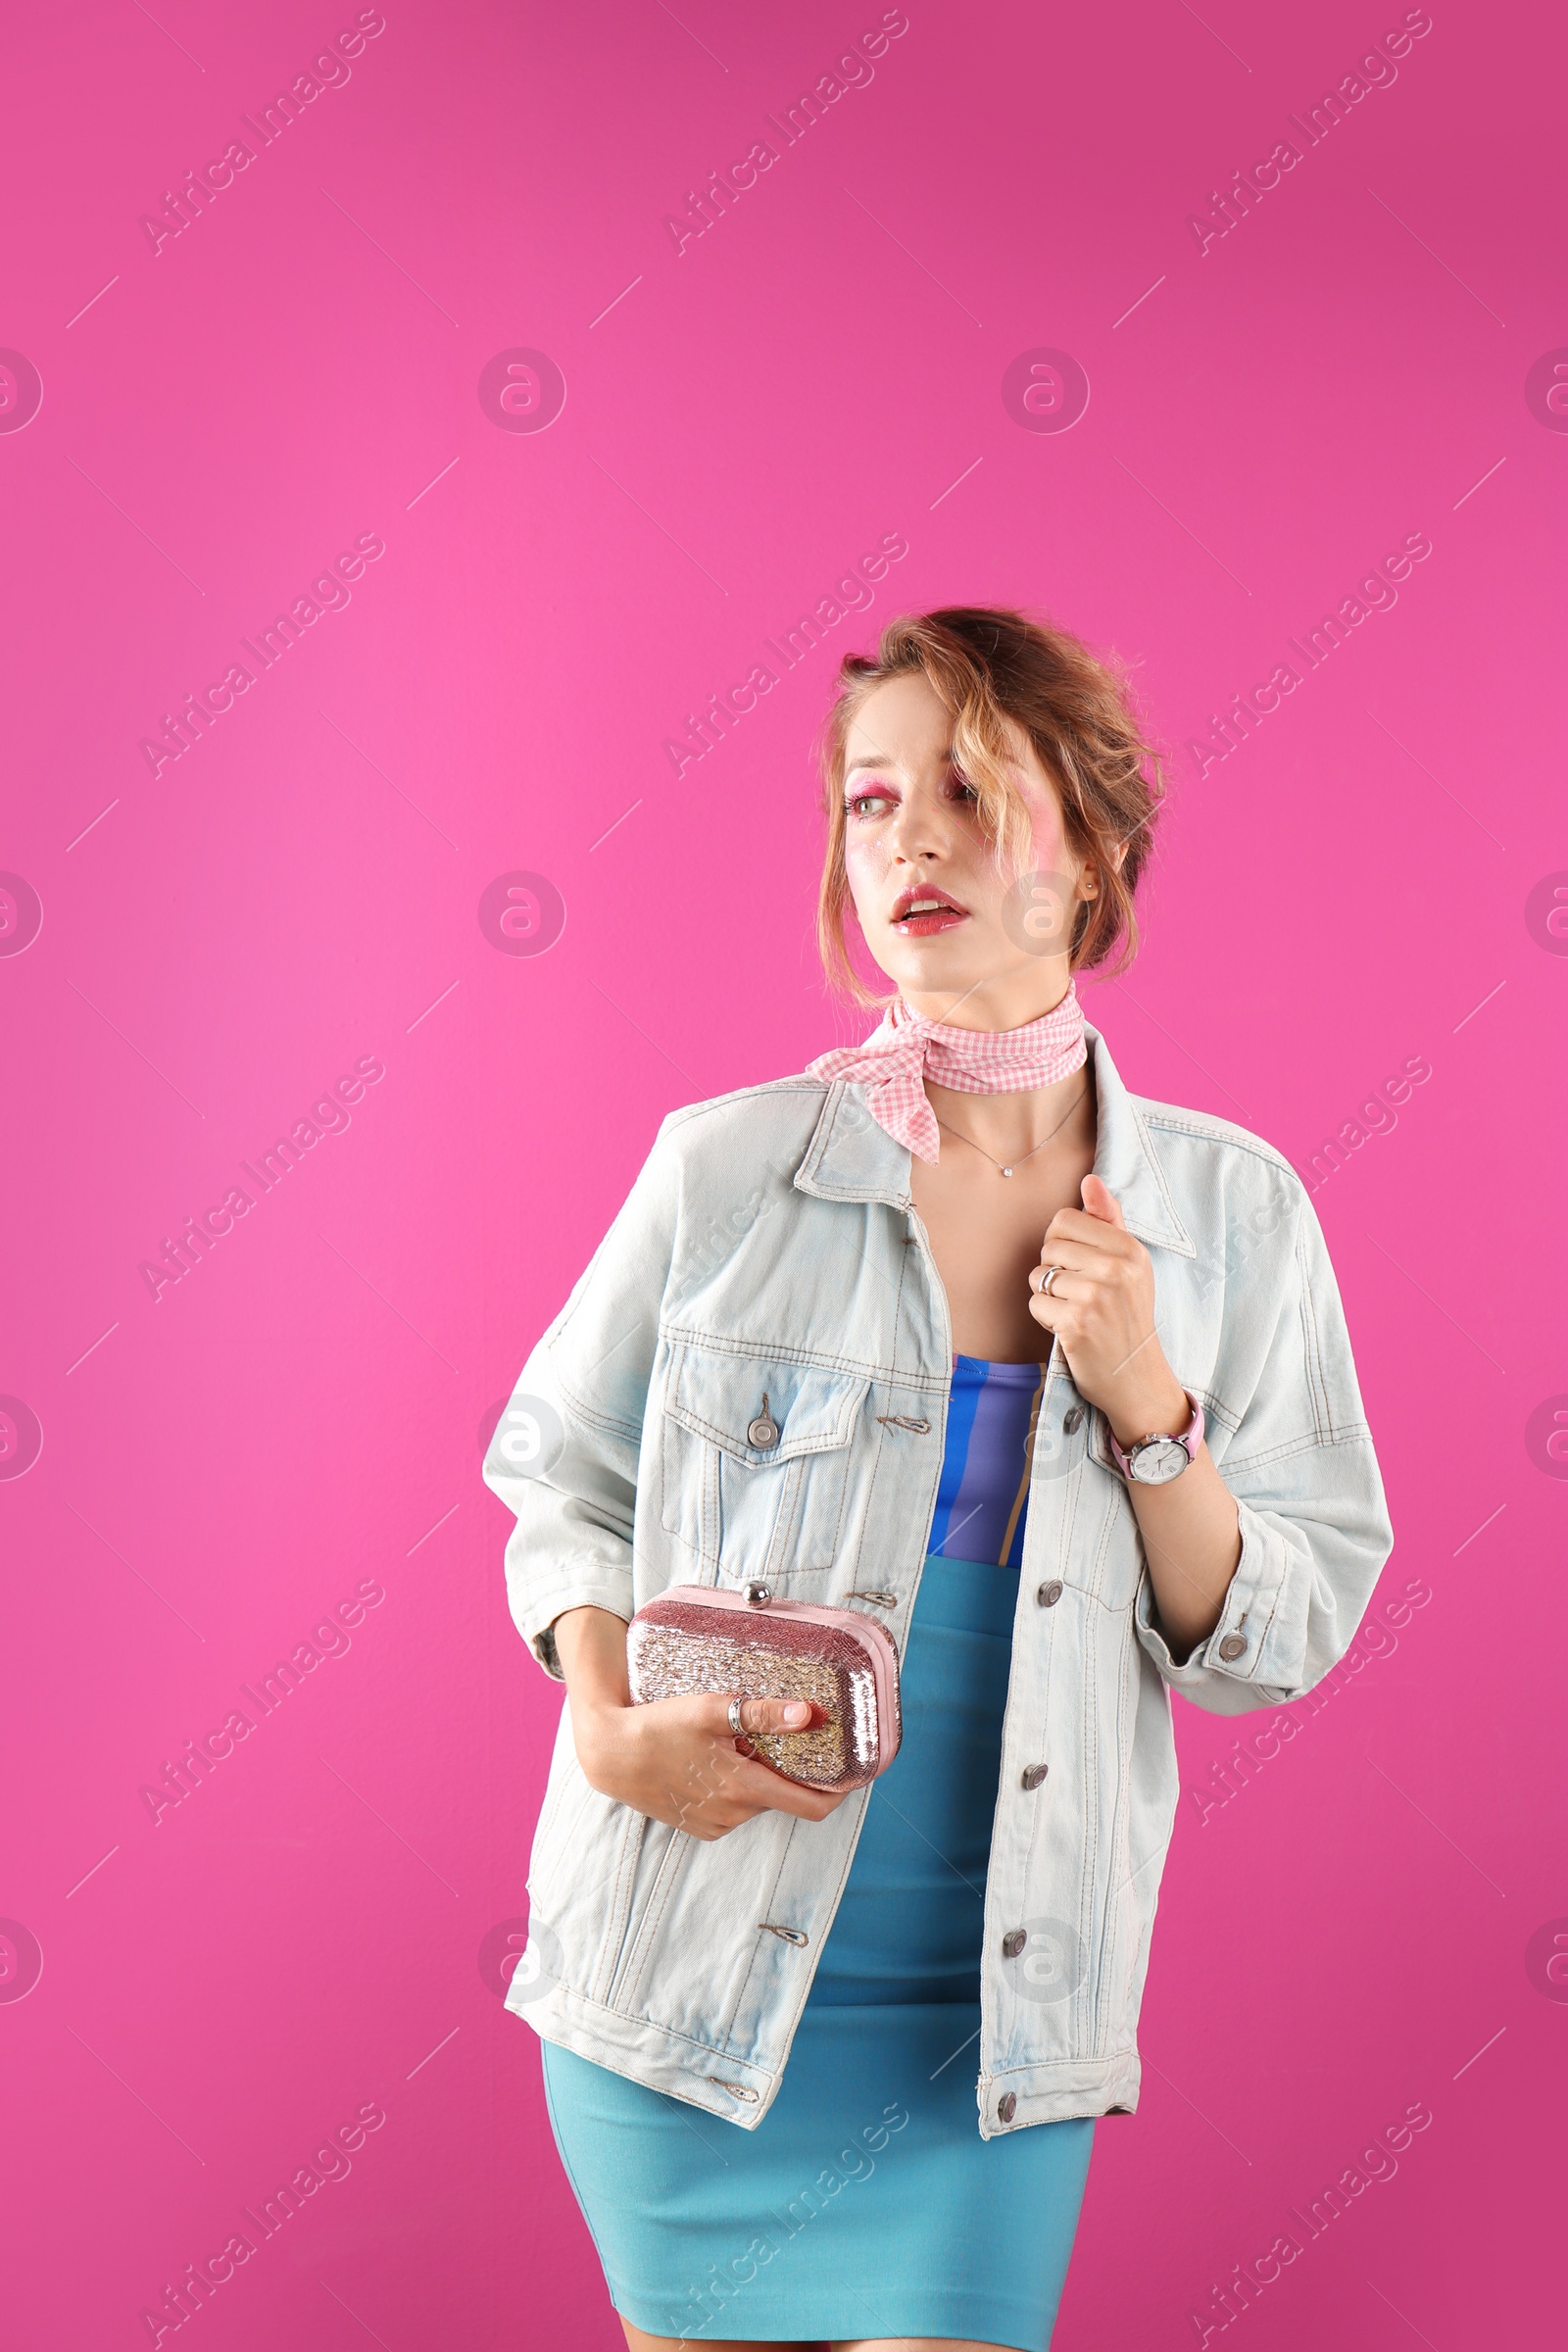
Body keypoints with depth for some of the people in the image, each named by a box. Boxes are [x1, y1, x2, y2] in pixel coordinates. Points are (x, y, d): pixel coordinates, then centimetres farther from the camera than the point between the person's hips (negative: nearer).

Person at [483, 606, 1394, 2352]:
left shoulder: (1227, 1211, -2)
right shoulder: (730, 1168, -6)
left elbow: (1274, 1647, 1)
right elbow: (561, 1475, 6)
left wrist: (1147, 1407, -14)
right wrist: (612, 1725, -12)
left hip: (993, 2021, 1)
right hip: (692, 1986, 0)